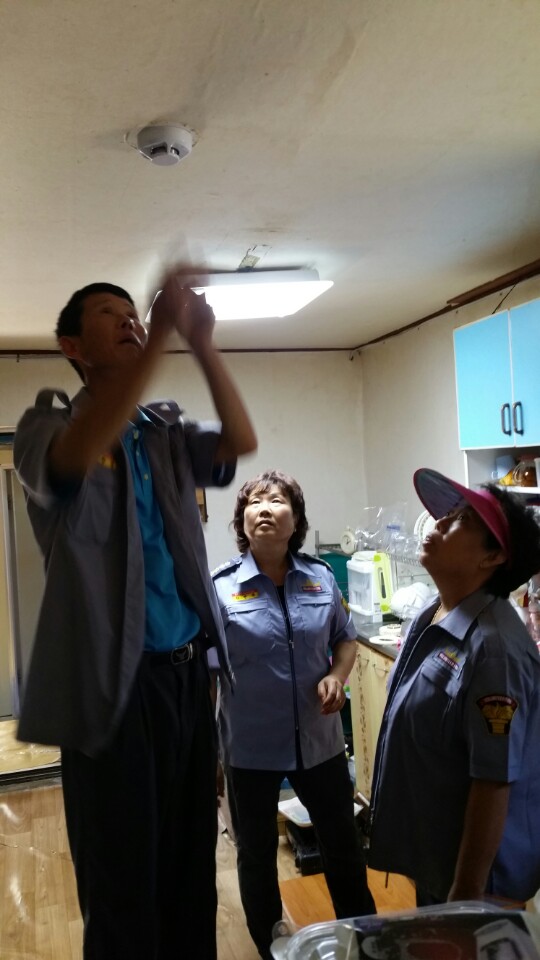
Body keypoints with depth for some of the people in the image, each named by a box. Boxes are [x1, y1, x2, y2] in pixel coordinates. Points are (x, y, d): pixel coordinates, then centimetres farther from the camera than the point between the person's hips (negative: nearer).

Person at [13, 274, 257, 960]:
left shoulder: (164, 434, 12)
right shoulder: (47, 423, -3)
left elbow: (241, 442, -5)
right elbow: (79, 453, -27)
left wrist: (202, 345, -15)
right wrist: (164, 332, -32)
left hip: (187, 672, 5)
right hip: (113, 681, -5)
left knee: (192, 871, 19)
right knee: (124, 886, 9)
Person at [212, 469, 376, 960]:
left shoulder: (321, 577, -5)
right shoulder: (220, 587, -14)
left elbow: (346, 639, 9)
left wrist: (337, 676, -9)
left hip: (319, 740, 3)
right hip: (251, 746, -2)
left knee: (343, 844, 20)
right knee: (257, 853, 18)